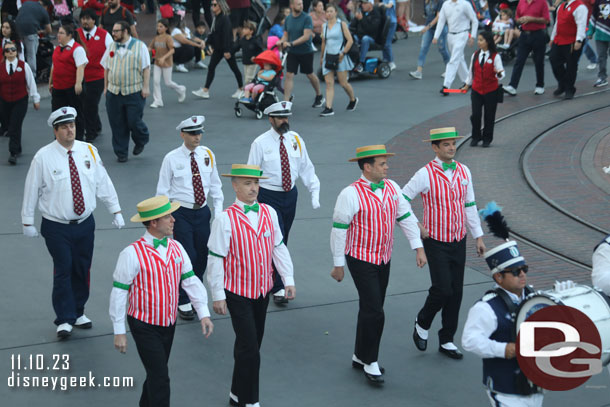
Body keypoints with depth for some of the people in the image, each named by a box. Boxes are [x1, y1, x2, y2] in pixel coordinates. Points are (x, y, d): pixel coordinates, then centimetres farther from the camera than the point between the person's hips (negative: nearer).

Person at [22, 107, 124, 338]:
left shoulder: (89, 151, 0)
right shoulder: (43, 157, -10)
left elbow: (104, 183, 6)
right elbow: (32, 189, -3)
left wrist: (116, 211, 6)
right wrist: (28, 222, -1)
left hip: (85, 223, 4)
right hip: (57, 227, -4)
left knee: (82, 270, 11)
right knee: (63, 271, -4)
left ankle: (78, 313, 29)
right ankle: (64, 320, 7)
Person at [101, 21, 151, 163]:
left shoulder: (139, 46, -2)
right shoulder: (111, 47, 10)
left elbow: (146, 68, -2)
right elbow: (107, 68, 16)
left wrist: (146, 87, -9)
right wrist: (106, 87, 12)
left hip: (134, 92, -4)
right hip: (114, 92, 4)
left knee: (133, 121, -5)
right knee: (117, 125, 3)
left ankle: (140, 141, 27)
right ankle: (121, 153, 14)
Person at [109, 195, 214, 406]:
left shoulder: (176, 248, 2)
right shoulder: (133, 253, -18)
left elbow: (191, 281, 3)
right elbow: (119, 293, -13)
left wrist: (204, 313, -6)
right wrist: (119, 332, -11)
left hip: (168, 325, 6)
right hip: (145, 327, -6)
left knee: (156, 374, 17)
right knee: (160, 378, -7)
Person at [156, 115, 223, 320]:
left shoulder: (207, 155, 3)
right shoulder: (172, 159, -8)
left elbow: (215, 185, 11)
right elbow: (163, 191, -3)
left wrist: (218, 211, 5)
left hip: (202, 211, 4)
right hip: (181, 213, -4)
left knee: (202, 257, 10)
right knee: (187, 257, -7)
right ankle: (183, 302, 8)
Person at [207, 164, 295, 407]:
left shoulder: (269, 213, 1)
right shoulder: (225, 219, -15)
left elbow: (278, 248, 9)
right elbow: (216, 259, -11)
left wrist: (288, 280, 5)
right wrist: (217, 296, -9)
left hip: (263, 290, 6)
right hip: (237, 293, -6)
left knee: (252, 344, 15)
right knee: (249, 348, -7)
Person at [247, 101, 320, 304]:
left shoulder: (296, 140, 3)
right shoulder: (260, 143, -9)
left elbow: (306, 167, 9)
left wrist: (315, 192, 0)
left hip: (290, 195, 5)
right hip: (268, 196, -5)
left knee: (282, 241, 13)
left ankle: (267, 276, 31)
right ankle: (278, 288, -4)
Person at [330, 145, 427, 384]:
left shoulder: (391, 188, 2)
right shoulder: (351, 194, -16)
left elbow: (406, 217, 9)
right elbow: (339, 230, -11)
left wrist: (418, 248, 4)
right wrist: (338, 264, -8)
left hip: (384, 259, 6)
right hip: (361, 260, -6)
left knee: (371, 310, 14)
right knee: (373, 312, -9)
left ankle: (360, 357, 28)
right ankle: (370, 363, 5)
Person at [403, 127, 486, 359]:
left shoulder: (464, 172, 3)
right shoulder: (425, 174, -13)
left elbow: (470, 206, 11)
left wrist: (478, 236, 10)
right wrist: (416, 227, -8)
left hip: (459, 242, 5)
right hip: (436, 242, -5)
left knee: (456, 292, 7)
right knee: (442, 289, -12)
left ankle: (446, 341, 19)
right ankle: (422, 323, 17)